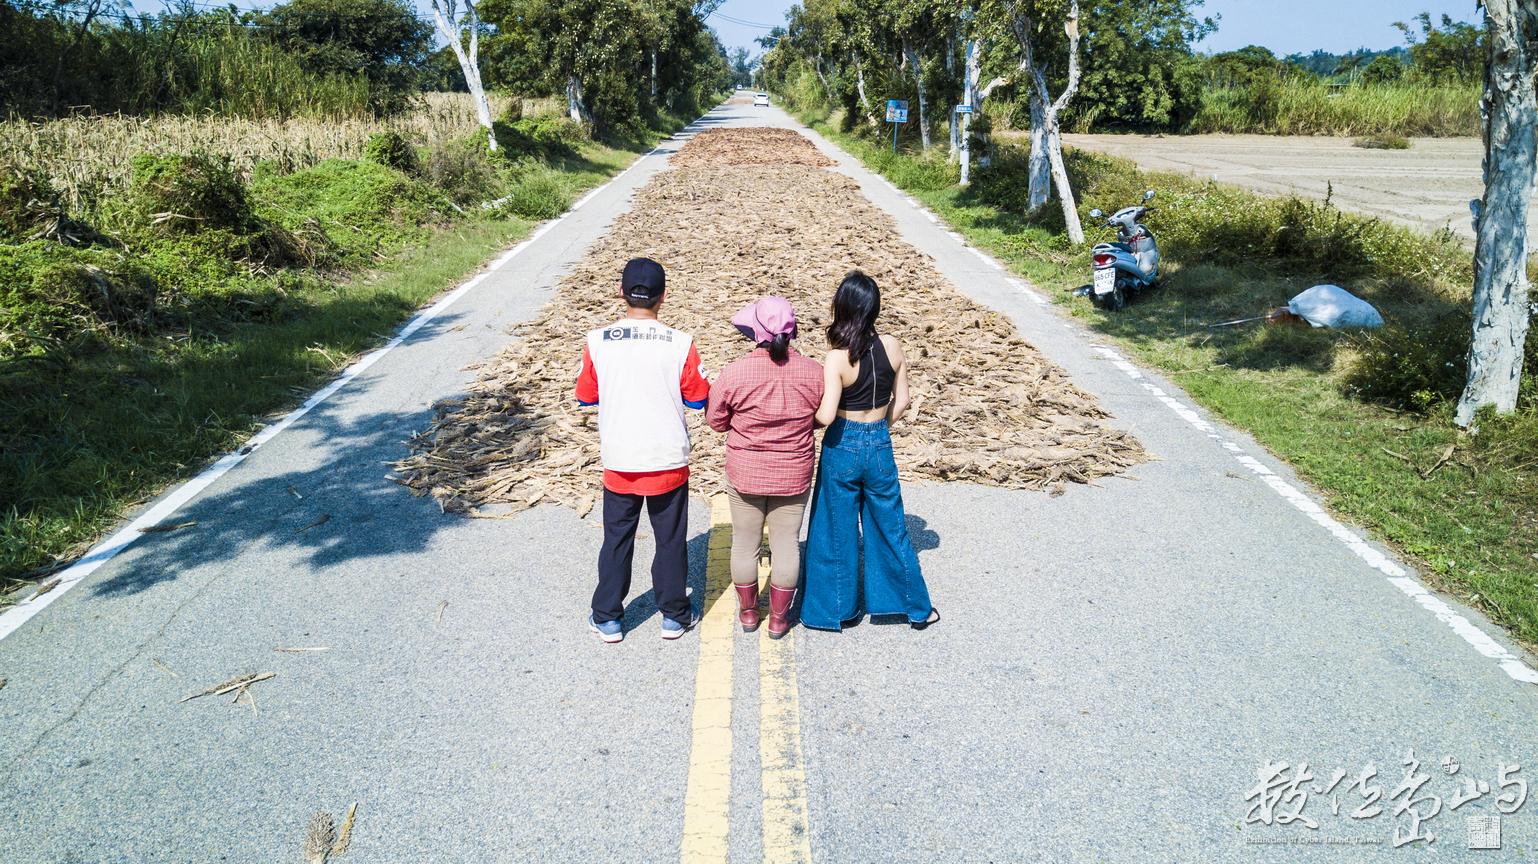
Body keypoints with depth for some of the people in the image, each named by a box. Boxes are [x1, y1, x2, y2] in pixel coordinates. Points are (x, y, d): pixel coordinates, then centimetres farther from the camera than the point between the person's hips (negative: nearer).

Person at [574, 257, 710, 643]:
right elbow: (699, 398, -3)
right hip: (668, 459, -1)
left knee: (617, 539, 15)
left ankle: (607, 618, 24)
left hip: (618, 461, 1)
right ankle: (674, 614, 26)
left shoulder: (598, 341, -8)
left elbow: (585, 395, 3)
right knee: (670, 539, 14)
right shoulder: (680, 343, -12)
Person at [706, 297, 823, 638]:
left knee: (745, 543, 16)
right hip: (793, 475, 1)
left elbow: (715, 420, -5)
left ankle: (748, 611, 33)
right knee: (786, 544, 14)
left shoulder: (734, 373, -18)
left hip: (744, 473, -1)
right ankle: (779, 617, 26)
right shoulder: (813, 372, -13)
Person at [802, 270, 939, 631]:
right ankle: (918, 608, 29)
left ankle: (836, 608, 27)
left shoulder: (837, 358, -20)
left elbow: (825, 415, -25)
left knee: (837, 531, 13)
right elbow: (901, 402, 2)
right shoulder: (892, 347, -6)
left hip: (842, 448, -4)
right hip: (880, 446, 4)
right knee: (890, 527, 18)